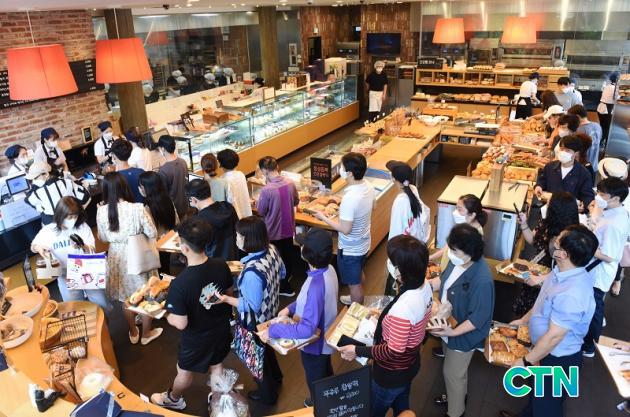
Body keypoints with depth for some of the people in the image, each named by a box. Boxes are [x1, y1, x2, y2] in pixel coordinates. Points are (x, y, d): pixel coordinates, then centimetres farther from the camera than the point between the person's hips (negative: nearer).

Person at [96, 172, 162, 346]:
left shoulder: (101, 211, -12)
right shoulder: (137, 208, -23)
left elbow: (102, 238, 2)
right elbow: (152, 234, -13)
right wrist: (147, 214, 2)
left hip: (117, 257, 3)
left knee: (126, 298, 23)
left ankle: (133, 333, 42)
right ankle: (146, 334, 35)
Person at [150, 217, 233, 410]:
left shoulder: (180, 283, -36)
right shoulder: (221, 266, -20)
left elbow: (181, 324, -27)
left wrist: (166, 314, -8)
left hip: (197, 338, -4)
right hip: (221, 329, 4)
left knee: (185, 371, 26)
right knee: (216, 365, 30)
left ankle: (173, 399, 55)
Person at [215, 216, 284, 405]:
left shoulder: (252, 272, -40)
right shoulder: (272, 250, -16)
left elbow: (252, 306, -29)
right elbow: (282, 273, 4)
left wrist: (226, 299, -30)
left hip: (256, 322, -7)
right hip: (270, 312, 8)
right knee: (266, 347, 34)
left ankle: (268, 394, 47)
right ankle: (276, 377, 60)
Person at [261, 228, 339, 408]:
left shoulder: (316, 285, -41)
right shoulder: (328, 269, -13)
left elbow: (307, 329, -40)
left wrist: (273, 330, -33)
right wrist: (291, 308, -4)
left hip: (314, 344, -8)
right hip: (324, 338, 8)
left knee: (316, 382, 22)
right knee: (325, 373, 34)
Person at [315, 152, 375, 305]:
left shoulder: (350, 198, -35)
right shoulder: (368, 187, -9)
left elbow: (345, 229, -29)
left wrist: (323, 218, -18)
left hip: (350, 249, -9)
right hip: (363, 243, 9)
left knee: (354, 283, 14)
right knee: (359, 274, 32)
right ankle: (357, 299, 56)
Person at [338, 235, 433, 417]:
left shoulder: (402, 308, -41)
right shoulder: (425, 286, -15)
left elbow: (393, 352, -30)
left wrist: (357, 351, -21)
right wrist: (385, 316, 8)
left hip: (392, 375, -7)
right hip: (409, 365, 7)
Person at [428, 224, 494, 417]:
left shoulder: (482, 280, -37)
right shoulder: (457, 260, -14)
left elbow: (478, 318, -28)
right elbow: (444, 279, 5)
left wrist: (454, 332, -33)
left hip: (463, 335, -7)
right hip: (448, 326, 7)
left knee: (453, 373, 15)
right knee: (454, 369, 30)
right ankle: (457, 395, 58)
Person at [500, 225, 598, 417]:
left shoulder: (571, 294, -39)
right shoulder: (564, 271, -10)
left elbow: (553, 337, -30)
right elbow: (543, 303, 8)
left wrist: (526, 362, -18)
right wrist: (524, 319, 19)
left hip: (558, 359, -8)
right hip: (546, 350, 8)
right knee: (537, 392, 33)